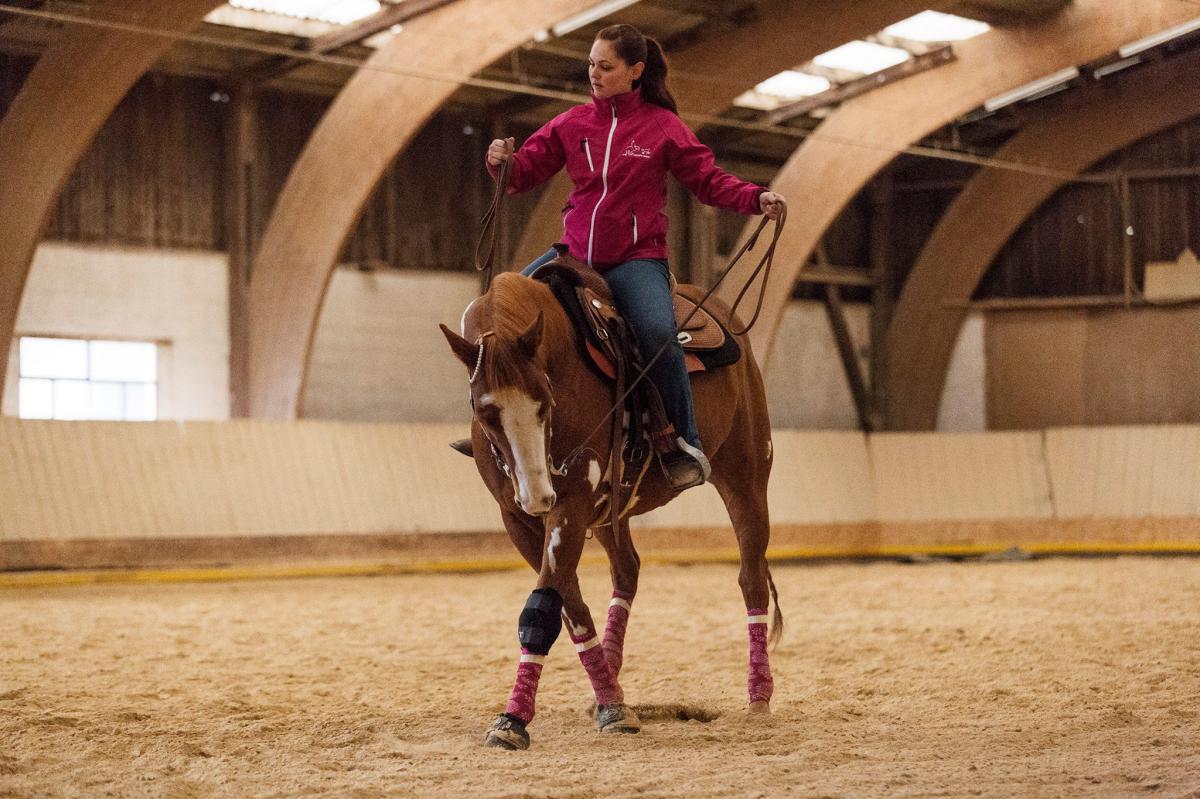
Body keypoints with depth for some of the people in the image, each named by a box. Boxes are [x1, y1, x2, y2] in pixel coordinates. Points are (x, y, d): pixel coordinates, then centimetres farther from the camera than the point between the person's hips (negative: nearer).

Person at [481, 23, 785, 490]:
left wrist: (756, 198, -17)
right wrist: (503, 162, -15)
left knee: (657, 330, -31)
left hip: (636, 259, -4)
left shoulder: (662, 127, -1)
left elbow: (709, 181, 0)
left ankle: (683, 445, -15)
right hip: (575, 253, 4)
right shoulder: (572, 125, 7)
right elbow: (525, 173, 7)